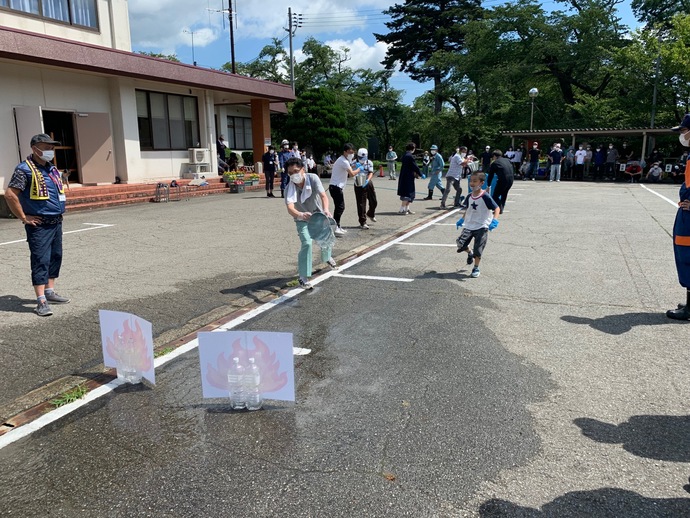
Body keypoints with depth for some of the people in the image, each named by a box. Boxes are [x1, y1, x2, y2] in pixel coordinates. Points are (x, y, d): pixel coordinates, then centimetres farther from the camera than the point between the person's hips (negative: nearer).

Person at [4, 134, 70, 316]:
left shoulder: (52, 168, 13)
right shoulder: (25, 169, -12)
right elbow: (10, 195, -18)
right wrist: (24, 218, -15)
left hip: (56, 222, 8)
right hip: (39, 225, -8)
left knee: (56, 257, 14)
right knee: (40, 260, -9)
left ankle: (50, 291, 27)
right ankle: (41, 301, -9)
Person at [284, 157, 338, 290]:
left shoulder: (313, 178, -26)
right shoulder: (289, 188, -27)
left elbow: (323, 195, -39)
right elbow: (290, 208, -42)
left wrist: (325, 209, -59)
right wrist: (301, 215, -65)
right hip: (302, 220, -2)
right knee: (306, 244, -22)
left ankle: (327, 258, 56)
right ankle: (303, 277, -11)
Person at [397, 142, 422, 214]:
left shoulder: (405, 155, 12)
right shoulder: (410, 156, -16)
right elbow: (415, 167, -15)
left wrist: (415, 173, 14)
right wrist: (421, 174, -3)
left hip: (403, 178, 9)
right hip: (408, 178, -9)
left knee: (410, 194, 17)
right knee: (407, 194, -4)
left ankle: (407, 208, 22)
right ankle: (402, 210, -2)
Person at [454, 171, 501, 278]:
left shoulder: (485, 197, -16)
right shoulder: (469, 197, 3)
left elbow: (497, 208, -15)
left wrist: (494, 220, -29)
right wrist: (462, 219, 15)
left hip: (482, 227, -5)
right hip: (468, 226, 6)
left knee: (478, 250, -1)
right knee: (460, 243, -2)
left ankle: (476, 268, 17)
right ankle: (470, 253, 30)